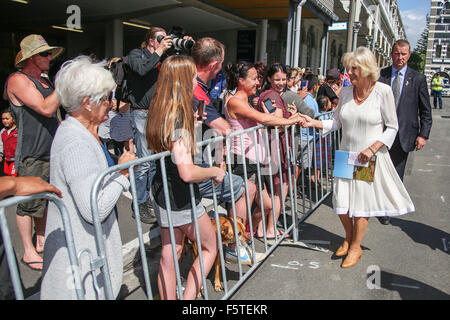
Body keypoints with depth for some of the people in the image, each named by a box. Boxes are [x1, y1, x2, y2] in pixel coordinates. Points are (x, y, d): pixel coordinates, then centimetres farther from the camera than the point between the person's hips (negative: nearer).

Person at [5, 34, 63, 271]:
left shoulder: (44, 81, 16)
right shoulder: (18, 80, -11)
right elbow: (45, 108, -23)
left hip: (51, 152, 8)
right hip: (31, 155, -8)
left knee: (46, 199, 15)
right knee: (28, 204, 1)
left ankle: (41, 242, 29)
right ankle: (28, 252, 13)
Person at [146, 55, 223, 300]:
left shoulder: (161, 113, 2)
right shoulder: (180, 119, -24)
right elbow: (187, 173, -31)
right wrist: (216, 171, -14)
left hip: (162, 192, 8)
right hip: (180, 199, -8)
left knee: (169, 254, 17)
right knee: (210, 246, 14)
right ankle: (188, 298, 16)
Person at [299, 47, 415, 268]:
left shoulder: (383, 92, -10)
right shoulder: (345, 92, 2)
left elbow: (392, 127, -5)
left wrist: (373, 148, -16)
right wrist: (314, 123, -5)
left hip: (370, 158, -3)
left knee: (361, 204, 5)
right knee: (341, 203, 5)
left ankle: (355, 247, 26)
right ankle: (348, 237, 34)